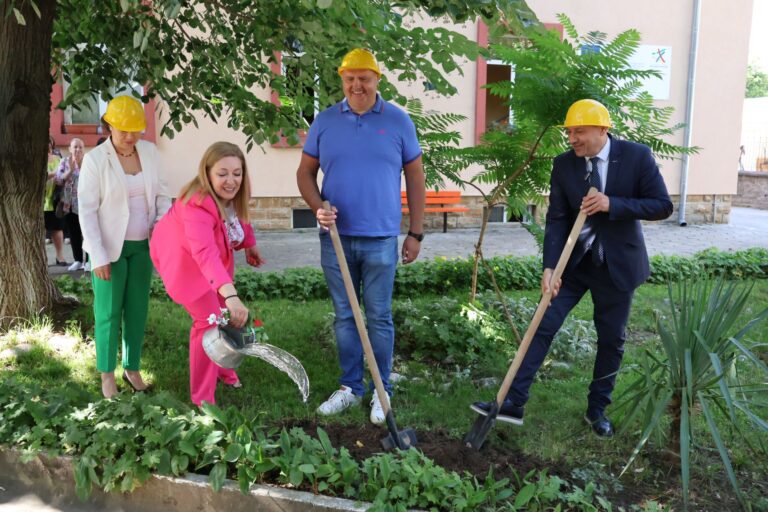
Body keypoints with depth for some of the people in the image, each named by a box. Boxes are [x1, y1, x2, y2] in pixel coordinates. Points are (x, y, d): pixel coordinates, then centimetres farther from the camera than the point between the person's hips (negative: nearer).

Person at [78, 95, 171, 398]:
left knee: (137, 309, 9)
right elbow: (87, 210, -11)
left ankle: (132, 368, 24)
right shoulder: (95, 159, -11)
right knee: (109, 312, 3)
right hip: (110, 247, -3)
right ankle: (107, 373, 19)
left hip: (142, 245, 4)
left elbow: (161, 195, 7)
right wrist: (98, 257, -15)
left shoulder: (149, 152, 0)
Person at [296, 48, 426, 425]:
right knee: (344, 316, 11)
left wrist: (416, 233, 2)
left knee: (379, 318, 5)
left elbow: (415, 178, 4)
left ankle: (382, 391, 20)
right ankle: (349, 387, 25)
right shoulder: (324, 122, 6)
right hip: (335, 238, 2)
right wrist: (317, 207, -10)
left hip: (380, 239, -2)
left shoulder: (398, 121, 1)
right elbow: (305, 172, 10)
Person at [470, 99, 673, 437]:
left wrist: (613, 205, -25)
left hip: (617, 263, -1)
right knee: (543, 327, -3)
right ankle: (513, 403, 2)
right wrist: (549, 267, -20)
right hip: (573, 261, 1)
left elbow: (662, 206, -11)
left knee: (611, 339, 9)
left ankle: (597, 409, 28)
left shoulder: (637, 156, -11)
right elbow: (556, 219, -8)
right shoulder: (564, 164, -6)